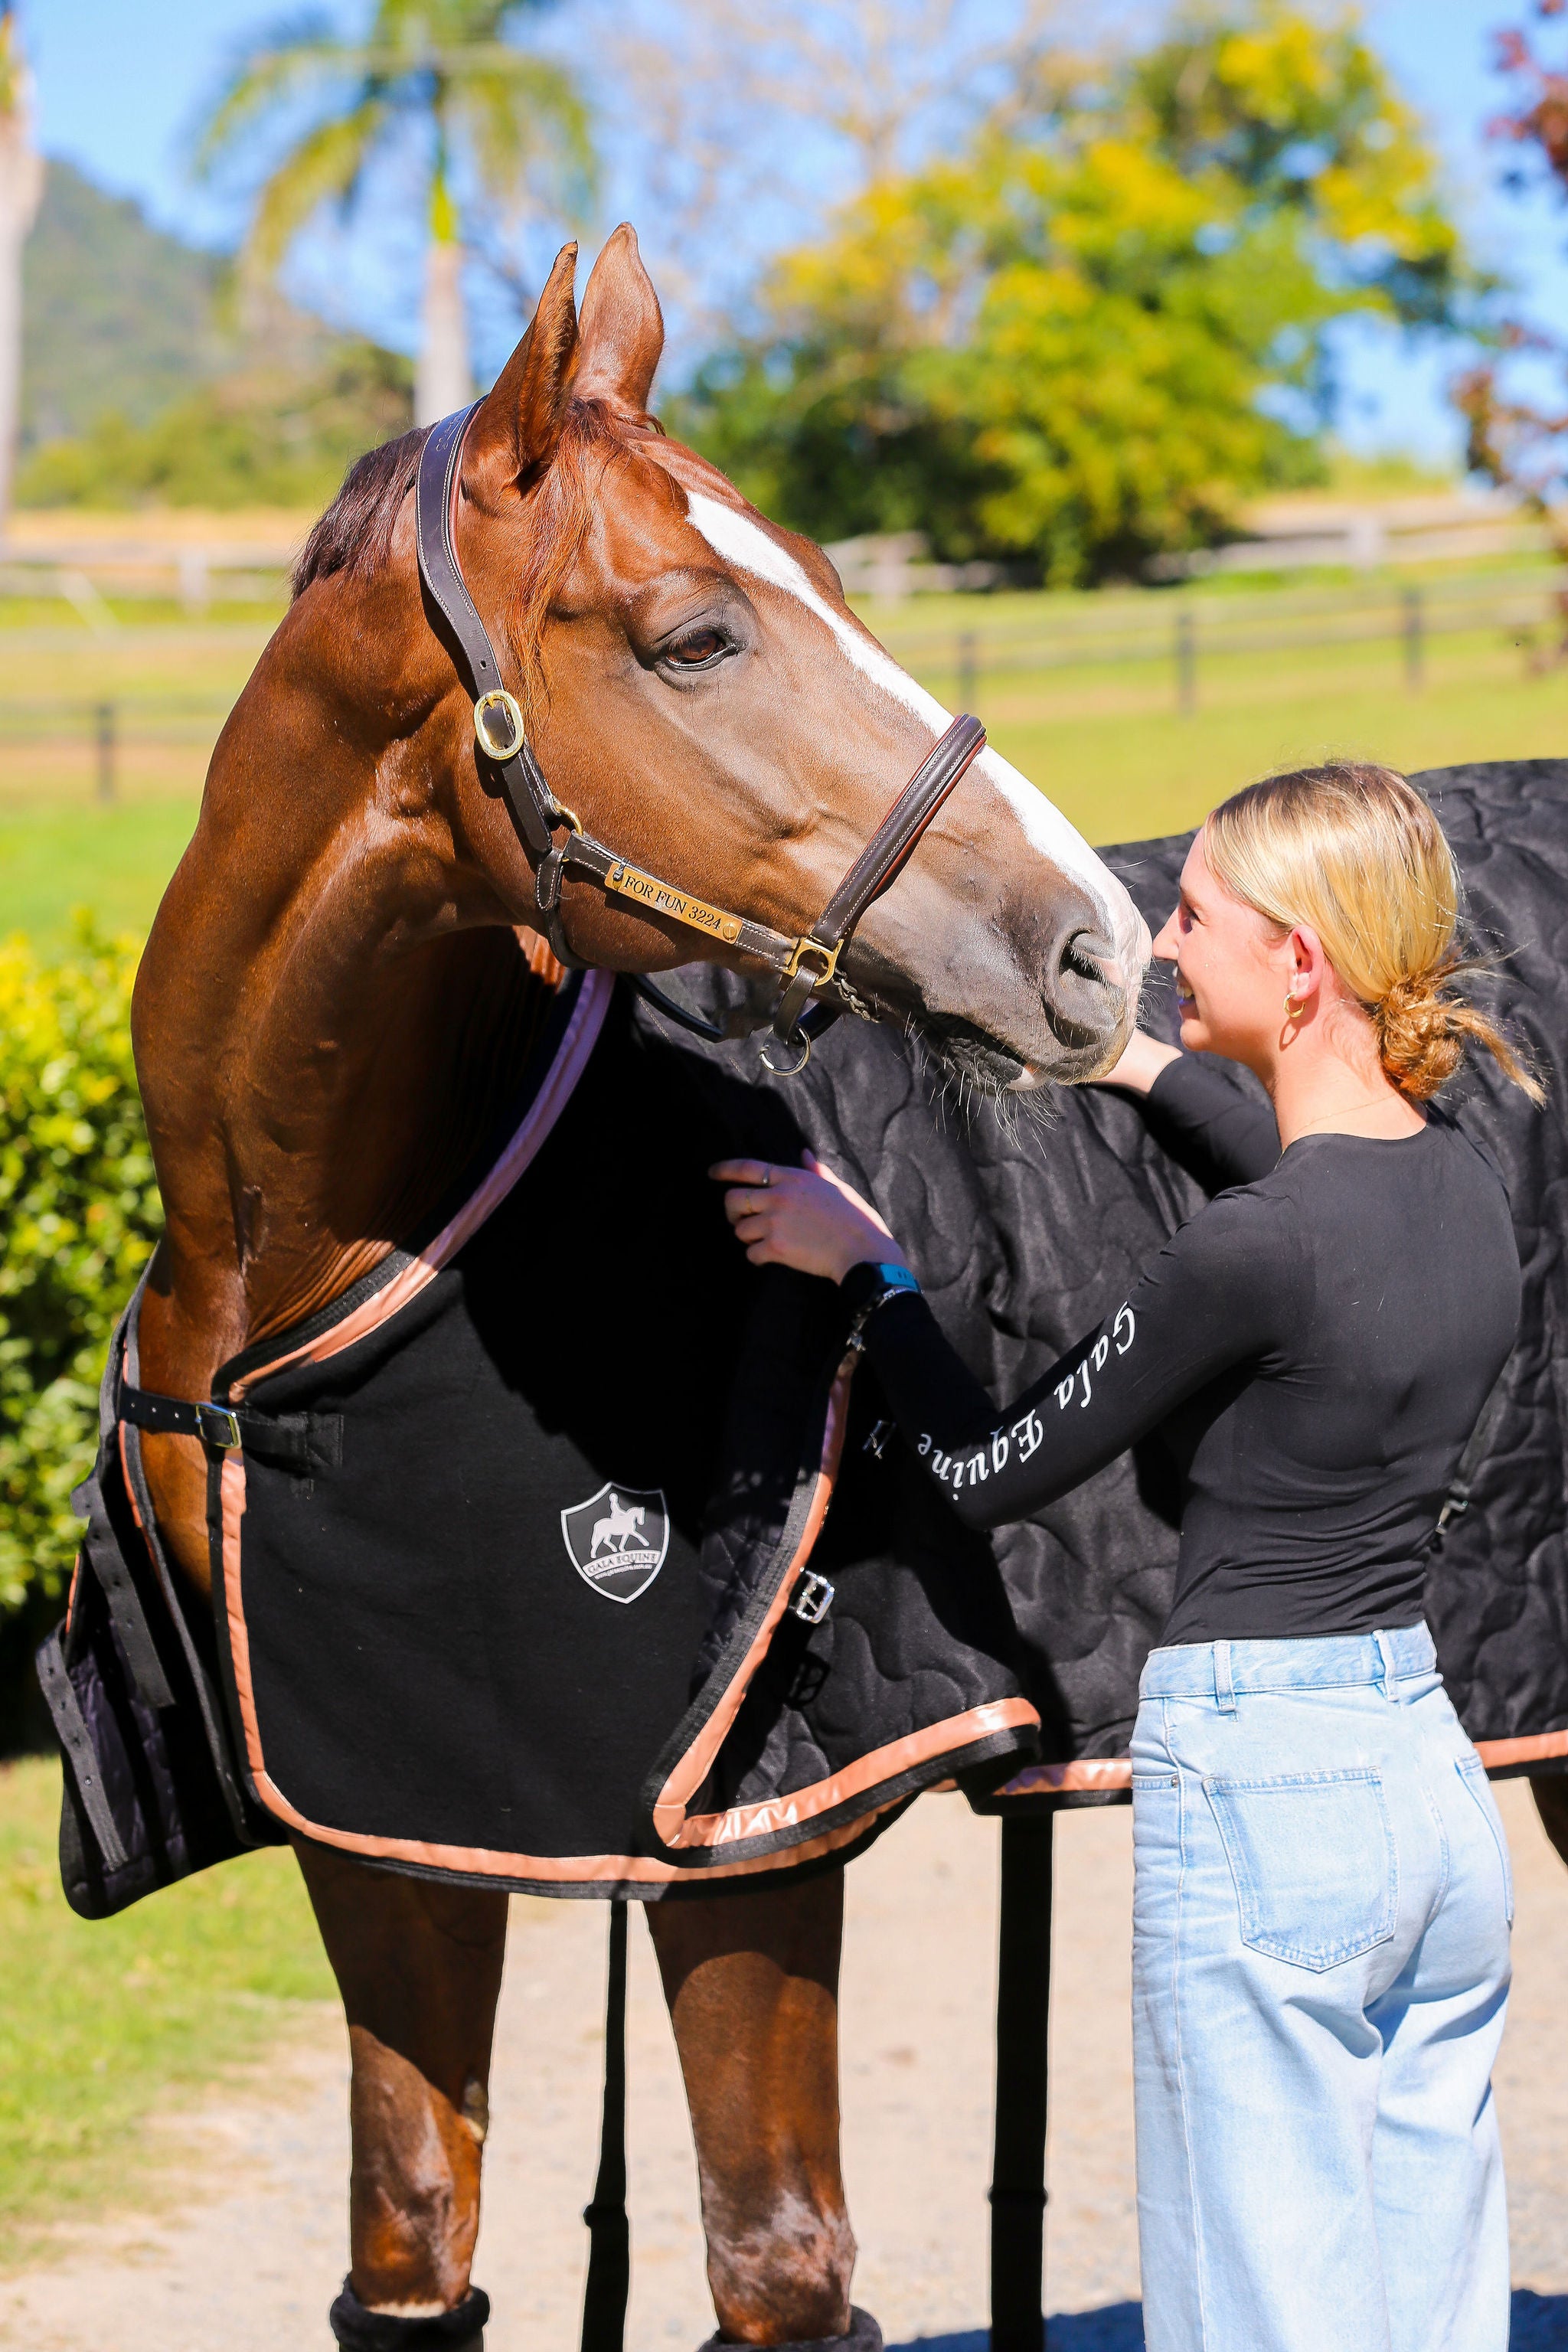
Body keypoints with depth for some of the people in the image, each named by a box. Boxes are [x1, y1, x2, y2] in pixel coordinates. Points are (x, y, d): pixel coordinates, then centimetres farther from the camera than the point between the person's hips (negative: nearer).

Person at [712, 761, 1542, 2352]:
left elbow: (986, 1476, -8)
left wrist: (863, 1263, 4)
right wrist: (1152, 1070, 33)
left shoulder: (1254, 1251, -19)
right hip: (1434, 1774, 8)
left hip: (1258, 1799, -8)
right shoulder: (1461, 1178, 4)